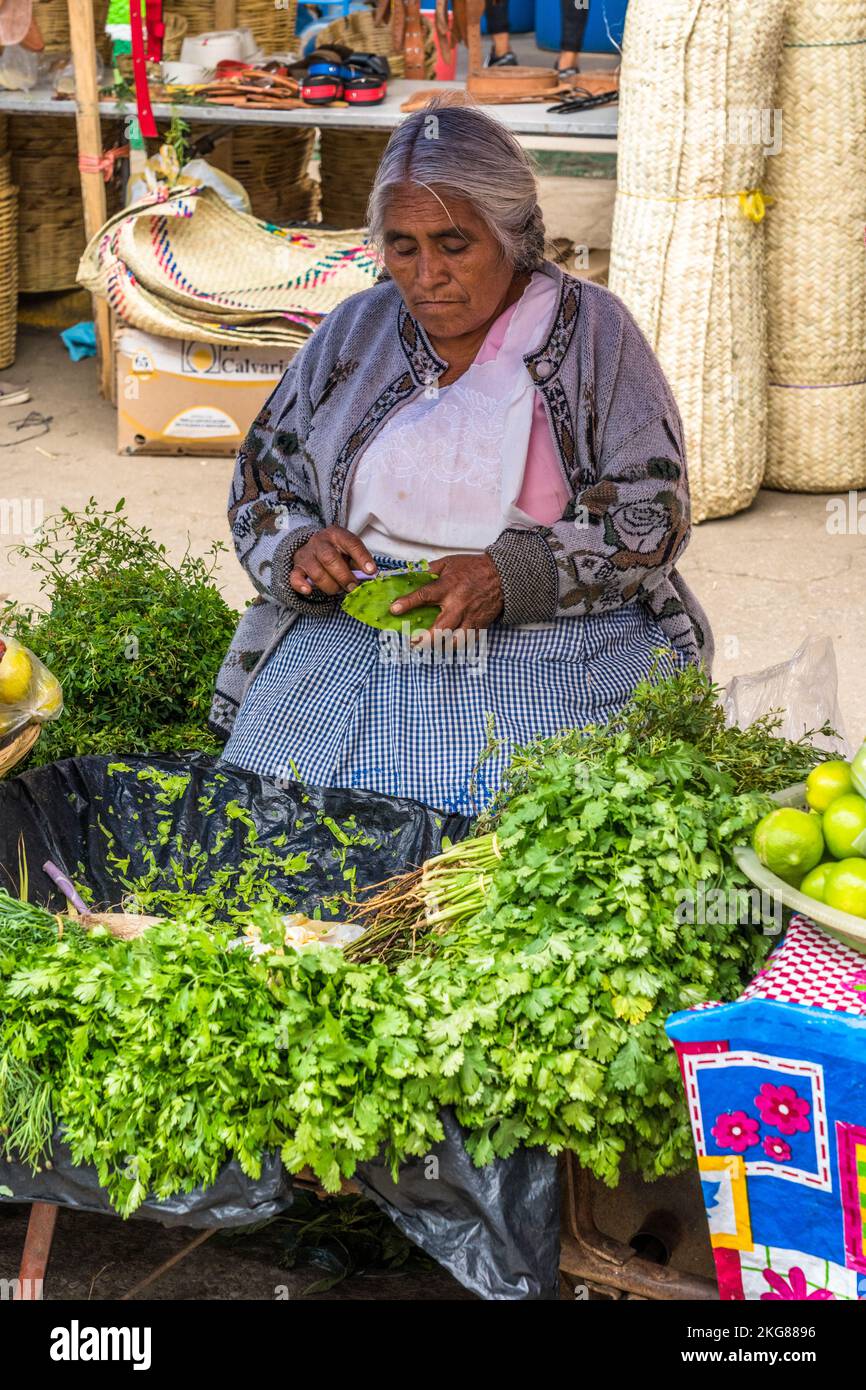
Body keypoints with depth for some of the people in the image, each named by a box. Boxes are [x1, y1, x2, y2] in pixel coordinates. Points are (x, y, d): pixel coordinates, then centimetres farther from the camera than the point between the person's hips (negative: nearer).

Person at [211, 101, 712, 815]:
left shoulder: (592, 329, 4)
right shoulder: (354, 330, 14)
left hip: (559, 635, -2)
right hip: (353, 634, 3)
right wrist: (300, 549, -8)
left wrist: (509, 576, -18)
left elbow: (652, 515, -3)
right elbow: (261, 484, 17)